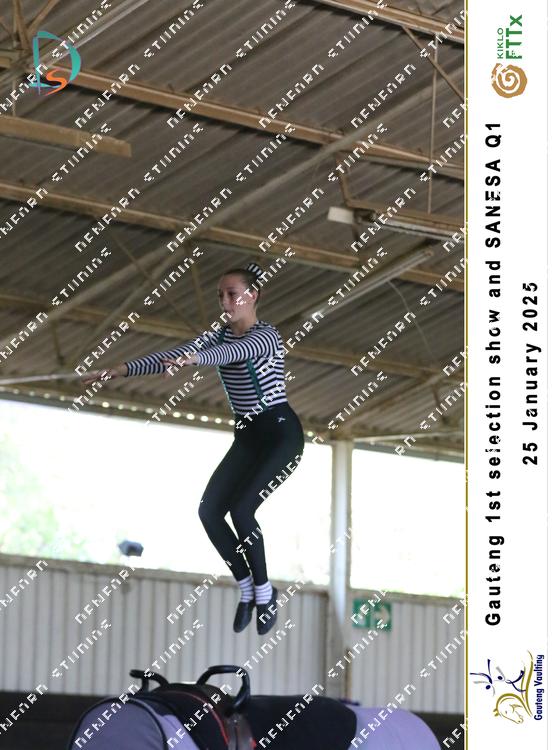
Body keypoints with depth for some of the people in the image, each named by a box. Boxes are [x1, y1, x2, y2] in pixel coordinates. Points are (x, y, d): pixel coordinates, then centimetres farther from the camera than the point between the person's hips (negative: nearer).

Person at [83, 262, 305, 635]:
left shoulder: (267, 335, -16)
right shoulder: (219, 335, 5)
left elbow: (235, 351, -39)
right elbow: (171, 357, -4)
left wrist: (196, 358, -58)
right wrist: (122, 369, -18)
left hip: (281, 433, -8)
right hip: (247, 436, 8)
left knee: (241, 508, -22)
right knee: (210, 510, -7)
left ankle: (264, 592, -5)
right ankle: (247, 587, 7)